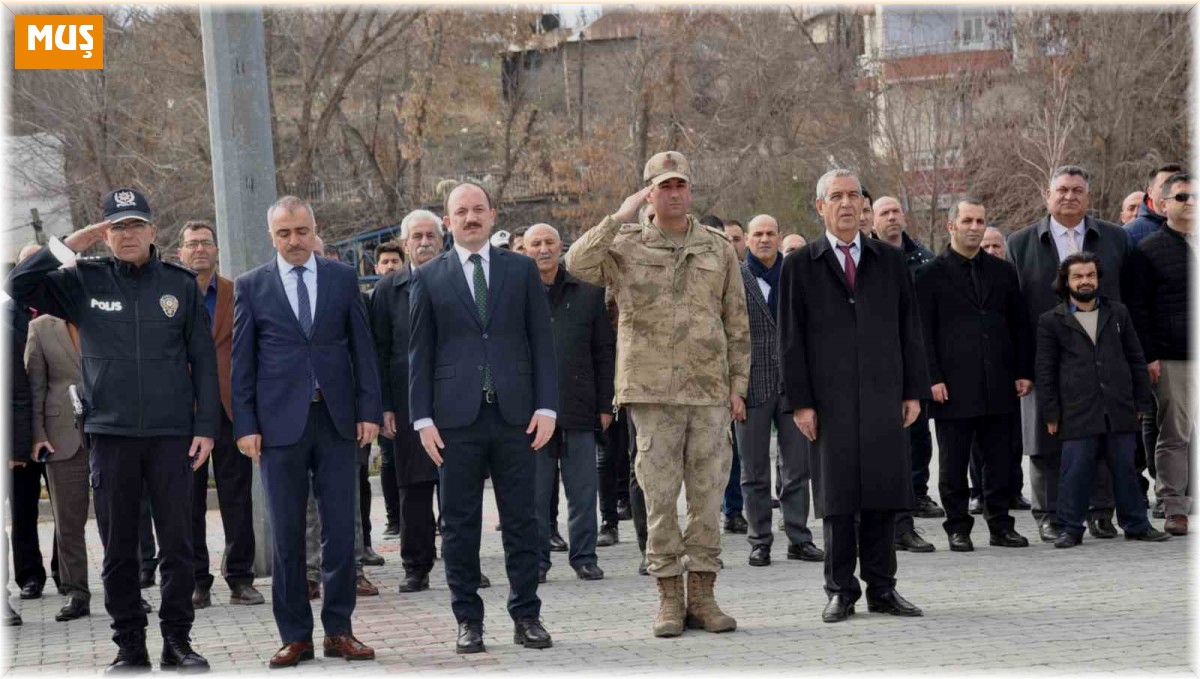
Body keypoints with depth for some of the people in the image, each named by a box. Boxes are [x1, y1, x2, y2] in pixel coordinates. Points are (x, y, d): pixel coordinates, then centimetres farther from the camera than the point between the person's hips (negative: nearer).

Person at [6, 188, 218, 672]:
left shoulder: (180, 283, 4)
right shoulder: (84, 281, 5)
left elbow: (203, 358, 4)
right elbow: (19, 286, -4)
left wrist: (206, 426, -1)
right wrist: (70, 244, -6)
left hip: (172, 433, -1)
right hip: (111, 433, 1)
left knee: (177, 544, 2)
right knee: (118, 549, 5)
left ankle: (177, 640, 12)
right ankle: (129, 646, 14)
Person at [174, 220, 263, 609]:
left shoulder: (238, 295, 7)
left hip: (229, 407, 0)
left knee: (237, 496, 2)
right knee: (189, 499, 4)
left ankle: (240, 578, 7)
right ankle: (197, 582, 10)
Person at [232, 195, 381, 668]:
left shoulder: (343, 278, 7)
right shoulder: (251, 286, 4)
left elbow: (362, 348, 7)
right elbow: (242, 361, 3)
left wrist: (368, 411, 0)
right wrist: (245, 426, -3)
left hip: (336, 419, 1)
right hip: (280, 422, -1)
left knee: (340, 529, 2)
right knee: (286, 534, 2)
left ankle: (339, 630, 10)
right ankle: (295, 636, 8)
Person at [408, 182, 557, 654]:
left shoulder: (522, 270, 9)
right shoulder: (428, 278, 7)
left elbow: (542, 342, 7)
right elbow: (419, 353, 5)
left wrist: (546, 405, -2)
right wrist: (422, 418, -2)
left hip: (515, 414, 1)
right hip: (456, 417, 0)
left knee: (521, 519, 3)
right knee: (460, 523, 2)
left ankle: (526, 616, 10)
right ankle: (468, 620, 9)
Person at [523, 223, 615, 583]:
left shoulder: (588, 293, 8)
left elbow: (603, 352, 10)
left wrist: (604, 405, 5)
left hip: (578, 408, 1)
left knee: (583, 491, 5)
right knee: (534, 492, 4)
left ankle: (584, 557, 14)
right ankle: (536, 561, 12)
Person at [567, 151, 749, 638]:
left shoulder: (718, 248, 11)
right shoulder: (627, 246, 5)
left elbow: (737, 324, 13)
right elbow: (578, 263, -15)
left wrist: (738, 386, 7)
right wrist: (620, 217, -14)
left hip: (710, 390, 2)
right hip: (653, 390, -2)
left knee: (708, 495, 3)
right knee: (660, 497, 0)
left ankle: (702, 595, 11)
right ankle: (669, 598, 7)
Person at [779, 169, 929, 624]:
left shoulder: (890, 261, 11)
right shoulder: (800, 267, 5)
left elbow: (909, 328, 11)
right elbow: (791, 339, 1)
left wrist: (915, 391, 5)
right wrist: (800, 401, -6)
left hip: (883, 398, 2)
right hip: (830, 400, -2)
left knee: (883, 495, 3)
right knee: (837, 500, 0)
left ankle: (881, 589, 11)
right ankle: (841, 591, 8)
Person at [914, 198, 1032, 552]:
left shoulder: (1003, 271, 14)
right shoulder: (931, 275, 2)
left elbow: (1019, 324, 15)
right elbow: (924, 332, -2)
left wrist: (1024, 371, 6)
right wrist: (933, 378, -10)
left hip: (999, 385, 3)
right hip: (954, 386, -3)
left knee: (1000, 461, 6)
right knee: (954, 463, 2)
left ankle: (1000, 525, 14)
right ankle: (958, 528, 9)